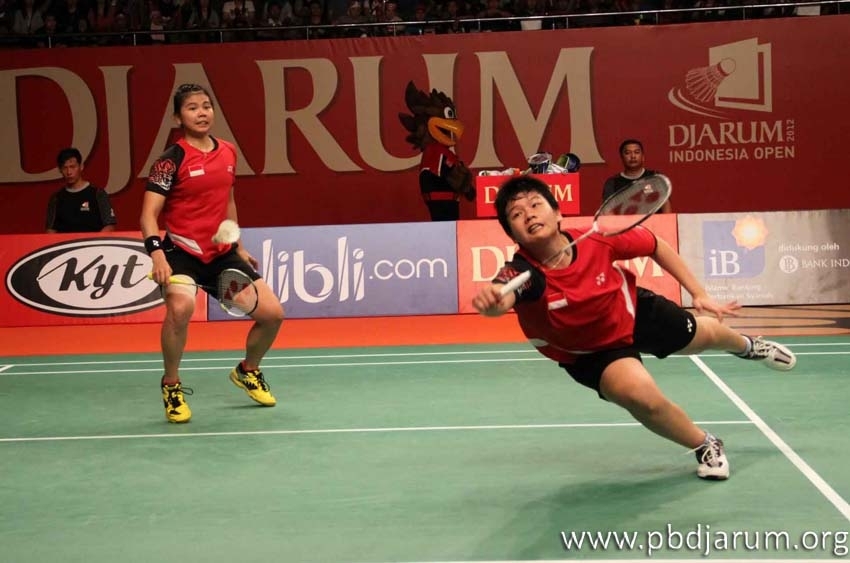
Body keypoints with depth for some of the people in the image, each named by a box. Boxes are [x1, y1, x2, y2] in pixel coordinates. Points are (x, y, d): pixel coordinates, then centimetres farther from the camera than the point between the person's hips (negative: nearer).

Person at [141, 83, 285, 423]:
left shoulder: (228, 153, 7)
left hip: (222, 253, 6)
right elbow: (149, 214, -16)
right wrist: (156, 252, -32)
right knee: (181, 307, -35)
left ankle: (247, 371, 31)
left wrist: (239, 247, 22)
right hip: (182, 251, -6)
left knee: (272, 313, 0)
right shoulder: (171, 160, -11)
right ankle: (171, 385, -9)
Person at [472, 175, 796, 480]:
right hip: (590, 352, -3)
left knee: (705, 334, 25)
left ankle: (747, 345, 67)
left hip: (636, 312, 3)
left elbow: (656, 246, -10)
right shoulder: (522, 272, -39)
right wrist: (490, 299, -88)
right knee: (642, 396, -30)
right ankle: (705, 445, 3)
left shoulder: (598, 238, -31)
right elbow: (501, 299, -65)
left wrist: (699, 294, -10)